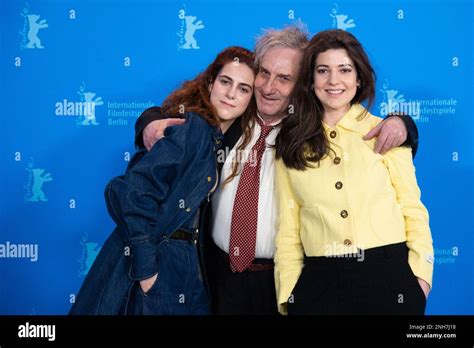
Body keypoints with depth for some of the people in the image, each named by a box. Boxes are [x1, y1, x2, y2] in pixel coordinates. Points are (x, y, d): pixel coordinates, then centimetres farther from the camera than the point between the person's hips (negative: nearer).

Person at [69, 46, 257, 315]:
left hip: (186, 267, 8)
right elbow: (131, 193, -24)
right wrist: (144, 268, -23)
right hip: (154, 263, -8)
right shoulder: (191, 126, -16)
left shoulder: (220, 140, 8)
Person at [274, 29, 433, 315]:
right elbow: (287, 225, 6)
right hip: (319, 282, 1)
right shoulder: (291, 145, 4)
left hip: (388, 276, 0)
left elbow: (412, 209, 3)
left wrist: (420, 275, -6)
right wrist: (288, 291, 1)